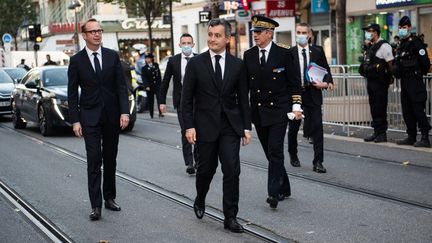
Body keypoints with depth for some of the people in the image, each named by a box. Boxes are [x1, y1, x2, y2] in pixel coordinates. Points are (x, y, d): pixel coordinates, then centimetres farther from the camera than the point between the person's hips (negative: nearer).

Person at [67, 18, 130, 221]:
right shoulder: (76, 61, -1)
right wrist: (75, 120, -6)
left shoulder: (112, 56, 3)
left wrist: (124, 112, -8)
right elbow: (72, 93, 0)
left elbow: (121, 86, 2)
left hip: (112, 115, 2)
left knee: (110, 159, 10)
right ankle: (96, 205, -8)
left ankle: (109, 198, 22)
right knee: (94, 160, -8)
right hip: (90, 116, -2)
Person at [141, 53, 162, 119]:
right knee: (150, 101, 2)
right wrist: (146, 86, -16)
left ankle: (160, 113, -16)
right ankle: (151, 115, 10)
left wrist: (160, 83, 7)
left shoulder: (156, 65, 9)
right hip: (149, 87, -1)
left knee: (159, 98, -14)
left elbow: (159, 75, 12)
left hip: (157, 85, 1)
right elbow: (144, 78, -5)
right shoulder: (144, 68, 2)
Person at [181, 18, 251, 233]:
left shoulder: (237, 65, 4)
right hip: (205, 126, -1)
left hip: (230, 126, 1)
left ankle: (230, 217, 2)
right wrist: (189, 126, -9)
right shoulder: (196, 63, -1)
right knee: (206, 169, 10)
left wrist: (246, 127, 3)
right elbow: (187, 98, -1)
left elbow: (243, 98, 7)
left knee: (232, 171, -6)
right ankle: (200, 201, 39)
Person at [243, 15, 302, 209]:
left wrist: (296, 106, -5)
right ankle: (284, 188, 22)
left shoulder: (283, 54, -3)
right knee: (270, 153, 9)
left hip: (278, 111, -4)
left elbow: (294, 82, 1)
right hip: (258, 111, 4)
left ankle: (274, 192, -13)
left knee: (275, 151, -13)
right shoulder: (248, 55, 7)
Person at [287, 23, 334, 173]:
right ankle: (293, 155, 34)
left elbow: (326, 69, 8)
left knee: (317, 128, -6)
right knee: (293, 128, 12)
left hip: (313, 94, 0)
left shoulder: (318, 51, 5)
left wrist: (327, 82, -11)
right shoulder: (289, 53, 0)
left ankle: (318, 162, -2)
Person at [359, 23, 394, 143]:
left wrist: (390, 77, -8)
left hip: (380, 82, -9)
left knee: (380, 107, -5)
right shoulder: (369, 47, 14)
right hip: (370, 81, 9)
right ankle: (376, 132, 20)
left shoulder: (384, 46, -12)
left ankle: (382, 134, 1)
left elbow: (390, 63, -13)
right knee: (373, 107, 12)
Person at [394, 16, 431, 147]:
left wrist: (420, 72, -7)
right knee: (407, 111, 11)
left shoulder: (415, 42, -11)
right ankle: (411, 137, 18)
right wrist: (396, 69, 9)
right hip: (404, 82, 9)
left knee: (418, 109, -9)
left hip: (415, 82, -9)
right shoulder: (401, 44, 16)